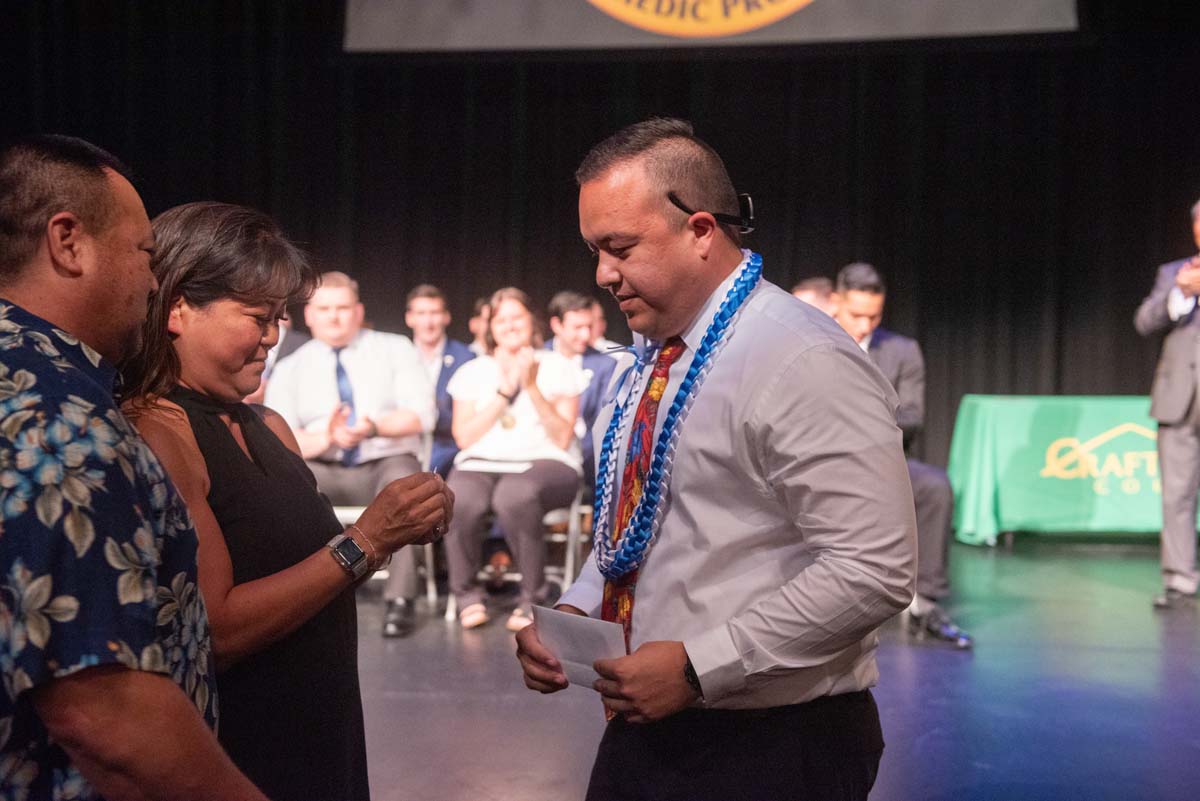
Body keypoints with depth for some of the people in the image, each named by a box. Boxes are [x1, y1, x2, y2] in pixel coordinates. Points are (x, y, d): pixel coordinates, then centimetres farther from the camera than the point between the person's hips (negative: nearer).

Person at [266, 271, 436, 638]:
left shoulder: (395, 350, 7)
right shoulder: (289, 369, 9)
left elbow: (421, 414, -5)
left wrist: (373, 427, -23)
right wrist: (326, 438, -23)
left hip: (386, 464, -1)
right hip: (324, 472, 2)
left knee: (402, 482, -37)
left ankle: (400, 600, -30)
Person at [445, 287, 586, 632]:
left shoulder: (558, 368, 11)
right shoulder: (473, 372, 16)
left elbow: (562, 437, 0)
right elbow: (464, 437, 3)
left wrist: (532, 387, -9)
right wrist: (504, 390, -2)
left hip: (545, 462, -2)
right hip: (481, 464, 2)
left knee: (514, 495, -39)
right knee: (458, 501, -34)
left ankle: (533, 597, -18)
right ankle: (466, 593, -8)